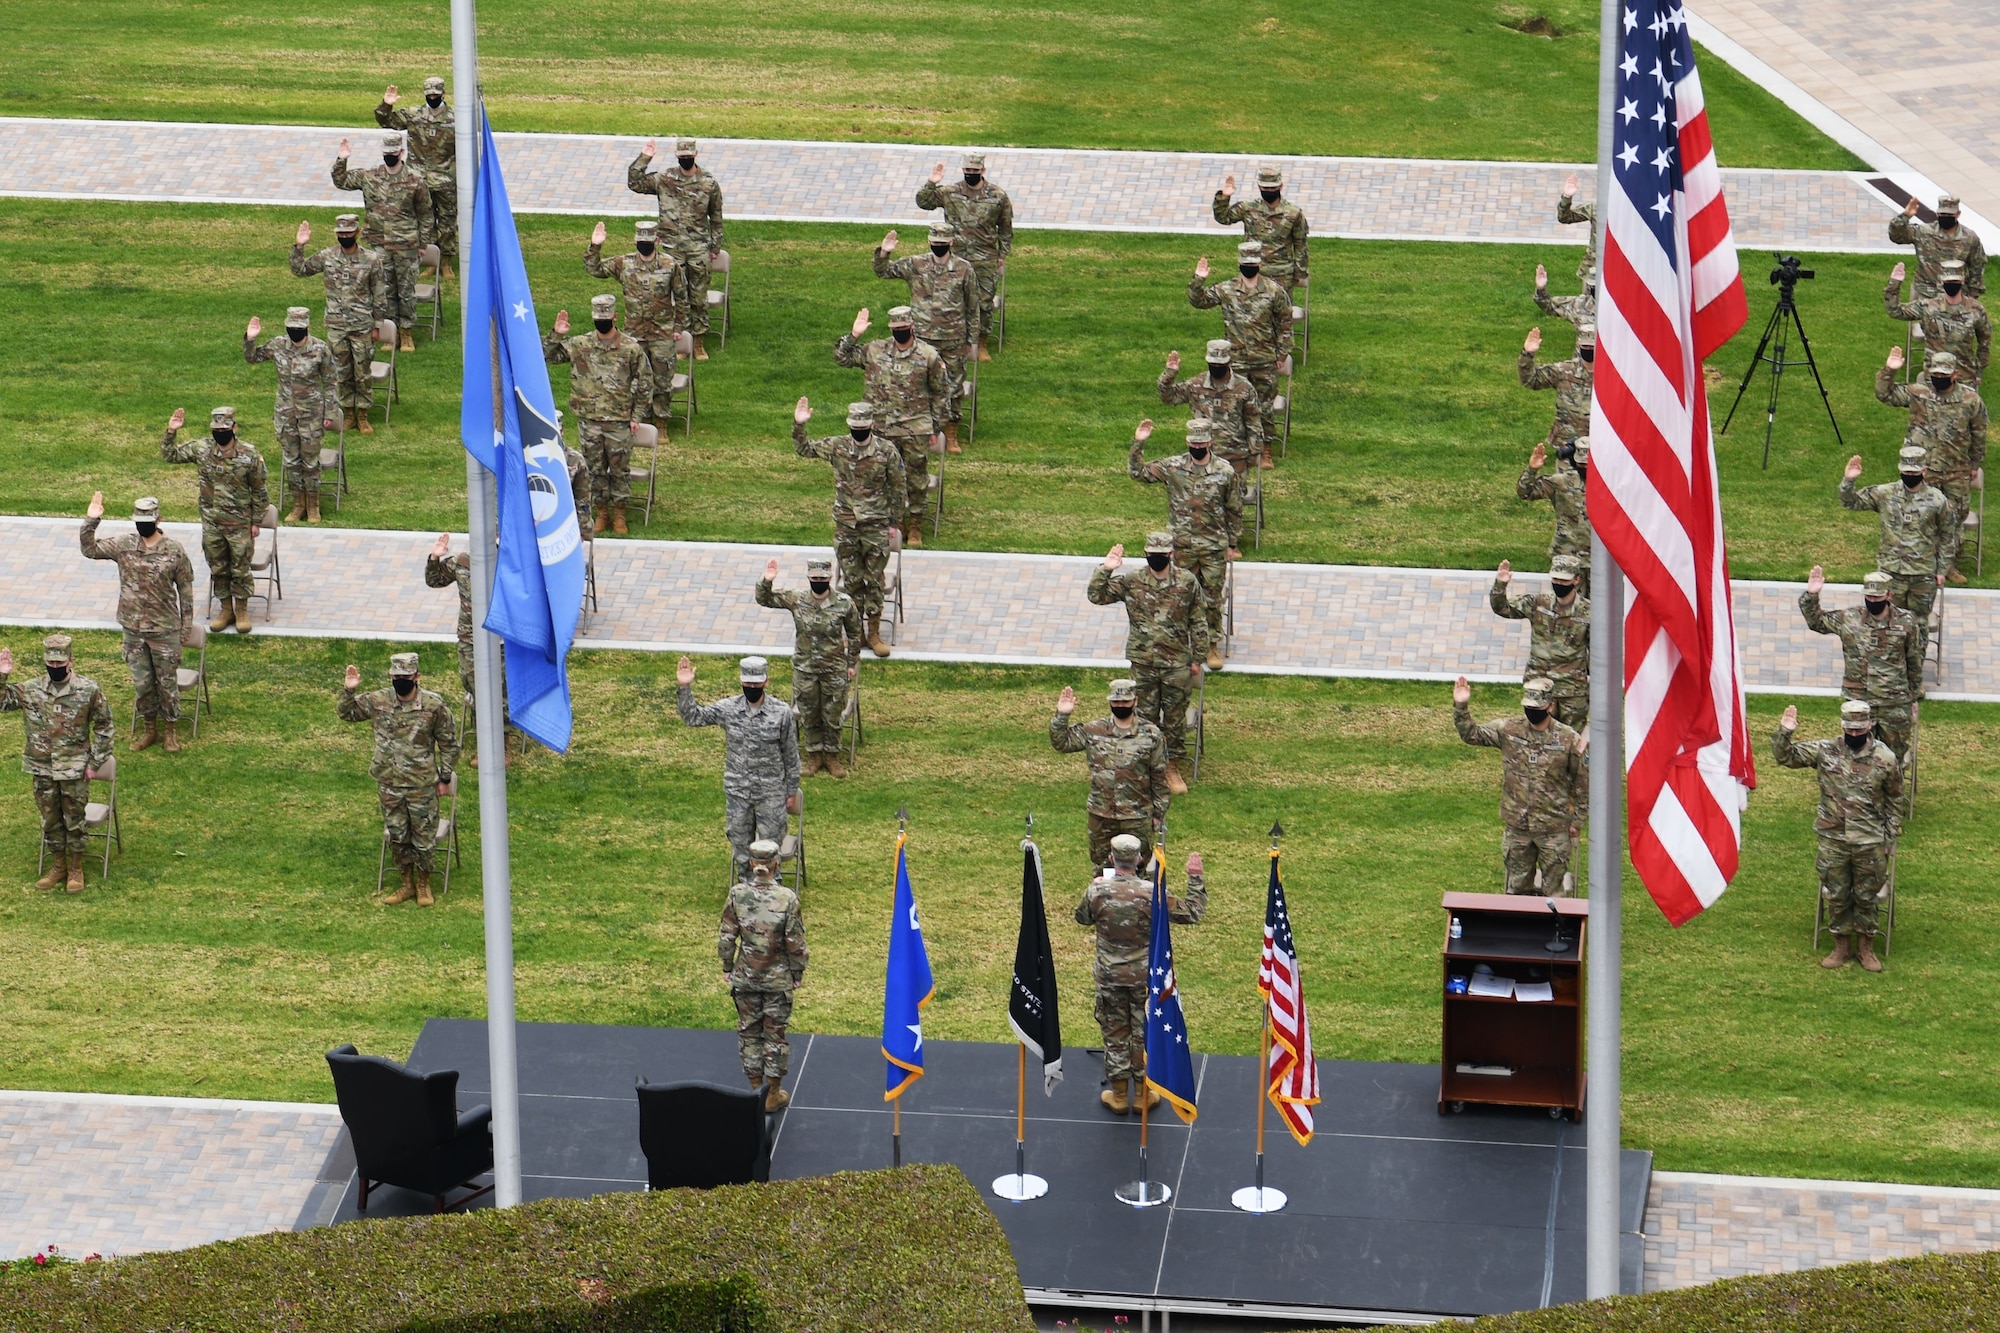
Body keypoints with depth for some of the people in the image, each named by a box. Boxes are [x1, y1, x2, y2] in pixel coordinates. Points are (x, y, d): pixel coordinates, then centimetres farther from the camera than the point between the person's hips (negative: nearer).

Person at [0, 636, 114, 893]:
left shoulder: (88, 690, -11)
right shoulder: (31, 691, -5)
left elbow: (104, 726, -3)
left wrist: (95, 762, -4)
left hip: (74, 770, -3)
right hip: (42, 769, 3)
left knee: (74, 821, 7)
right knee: (50, 820, 13)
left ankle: (76, 869, 22)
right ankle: (58, 867, 29)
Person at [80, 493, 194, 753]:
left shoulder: (174, 551, -11)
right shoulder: (123, 546, -3)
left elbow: (185, 590, -4)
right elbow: (89, 550, 0)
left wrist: (187, 626, -3)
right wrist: (91, 521, -15)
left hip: (164, 630, -3)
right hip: (133, 629, 3)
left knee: (167, 682, 9)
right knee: (142, 682, 14)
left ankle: (172, 731, 24)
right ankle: (150, 729, 30)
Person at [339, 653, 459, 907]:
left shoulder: (434, 705, -12)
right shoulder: (378, 701, -4)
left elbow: (449, 744, -2)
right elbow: (346, 714, 10)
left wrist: (445, 778, -1)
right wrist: (348, 690, -8)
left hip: (421, 784, -3)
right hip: (389, 783, 3)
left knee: (423, 837, 7)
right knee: (396, 836, 13)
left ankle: (424, 885, 25)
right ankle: (407, 884, 28)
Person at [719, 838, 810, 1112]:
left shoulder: (737, 895, -11)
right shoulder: (787, 898, -17)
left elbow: (726, 937, -4)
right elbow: (795, 943, -11)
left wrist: (727, 967, 10)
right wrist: (797, 973, 3)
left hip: (745, 977, 2)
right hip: (778, 978, -2)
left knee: (749, 1031, 16)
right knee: (775, 1033, 11)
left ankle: (755, 1088, 24)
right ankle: (774, 1095, 18)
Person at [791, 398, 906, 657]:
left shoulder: (887, 451, -10)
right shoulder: (837, 446, -4)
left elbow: (898, 488, -1)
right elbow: (804, 449, 5)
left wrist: (895, 521, 2)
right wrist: (799, 425, -12)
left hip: (876, 526, -2)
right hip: (845, 526, 2)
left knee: (875, 579, 4)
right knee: (851, 579, 10)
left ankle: (874, 633, 15)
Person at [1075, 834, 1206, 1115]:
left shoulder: (1097, 891, -14)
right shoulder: (1151, 893, -18)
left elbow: (1082, 918, 8)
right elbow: (1192, 913, -9)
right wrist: (1196, 878, 4)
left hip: (1110, 976, 1)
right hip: (1145, 976, -1)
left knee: (1115, 1034, 14)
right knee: (1144, 1034, 14)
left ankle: (1118, 1096, 22)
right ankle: (1143, 1095, 23)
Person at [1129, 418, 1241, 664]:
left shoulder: (1226, 472, -8)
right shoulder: (1172, 468, -6)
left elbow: (1234, 511, 0)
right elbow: (1137, 472, -3)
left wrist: (1233, 545, 2)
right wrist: (1138, 444, -16)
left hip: (1214, 547, -1)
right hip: (1182, 547, 1)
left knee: (1212, 598, 6)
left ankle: (1213, 645, 19)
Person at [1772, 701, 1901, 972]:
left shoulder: (1885, 760, -8)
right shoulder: (1825, 751, -6)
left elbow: (1894, 802, 2)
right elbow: (1786, 756, -2)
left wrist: (1890, 839, 2)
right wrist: (1784, 732, -22)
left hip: (1869, 843, -2)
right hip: (1833, 840, 2)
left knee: (1866, 896, 10)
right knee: (1836, 895, 11)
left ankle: (1866, 947, 26)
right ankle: (1842, 945, 27)